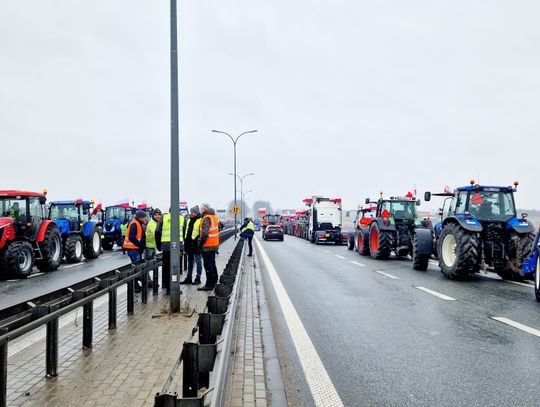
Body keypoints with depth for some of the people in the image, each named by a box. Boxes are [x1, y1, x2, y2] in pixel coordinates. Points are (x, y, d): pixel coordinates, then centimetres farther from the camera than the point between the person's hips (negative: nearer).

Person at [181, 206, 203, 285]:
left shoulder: (200, 220, -9)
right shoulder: (189, 220, 15)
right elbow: (185, 230, 23)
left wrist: (199, 241, -18)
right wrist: (185, 240, 17)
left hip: (196, 245, -8)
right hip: (189, 245, 8)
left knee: (198, 261, 1)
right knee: (190, 262, 14)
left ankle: (198, 278, 8)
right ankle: (188, 278, 21)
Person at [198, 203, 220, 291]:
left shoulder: (206, 218, -17)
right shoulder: (214, 217, 13)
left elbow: (205, 233, -23)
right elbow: (218, 227, 24)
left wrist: (200, 243, -16)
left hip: (207, 246, -10)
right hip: (214, 245, 10)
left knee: (208, 265, -6)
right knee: (212, 264, 19)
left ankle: (209, 285, -4)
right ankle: (214, 281, 29)